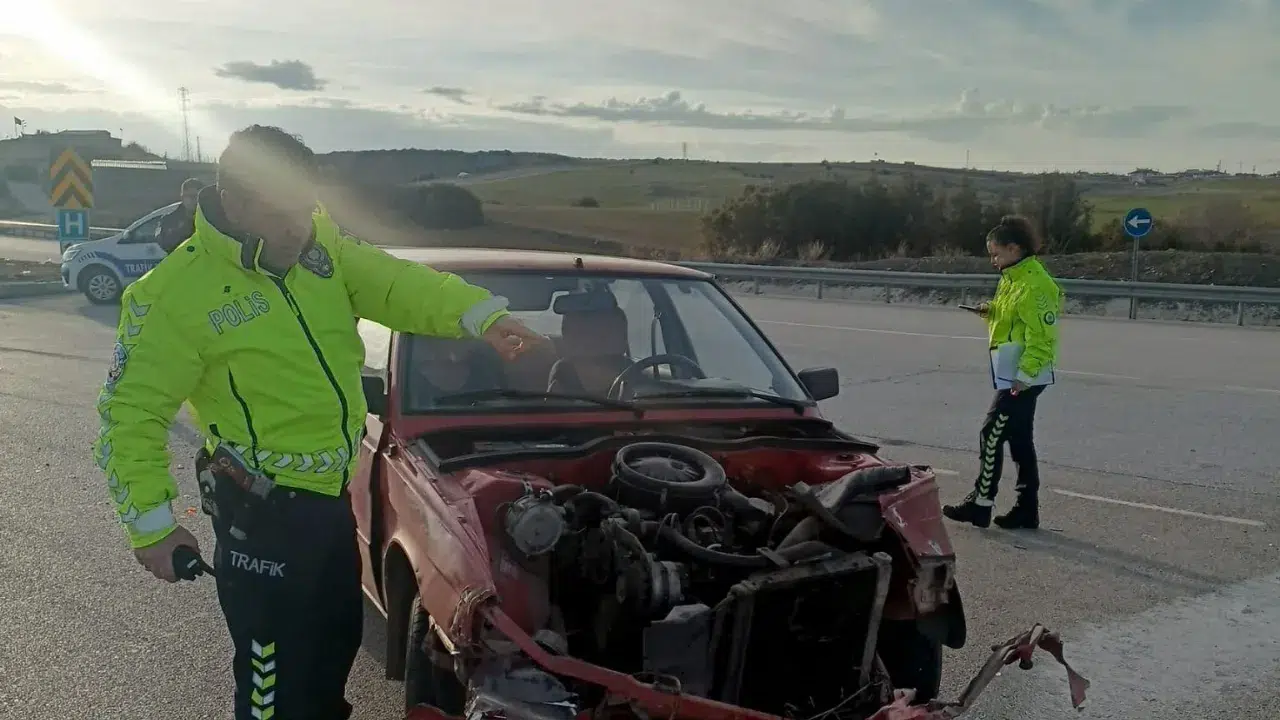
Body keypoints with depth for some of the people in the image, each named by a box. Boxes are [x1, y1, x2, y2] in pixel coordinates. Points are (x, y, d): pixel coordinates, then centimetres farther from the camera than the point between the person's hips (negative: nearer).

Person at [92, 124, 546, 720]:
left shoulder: (321, 244, 0)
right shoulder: (174, 296, -17)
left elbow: (395, 283, -7)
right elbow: (129, 415, -13)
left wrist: (481, 315, -23)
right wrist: (150, 525, -16)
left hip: (332, 493, 7)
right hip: (261, 511, -6)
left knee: (337, 638, 24)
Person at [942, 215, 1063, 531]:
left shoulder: (1034, 285, -18)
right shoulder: (1013, 278, 13)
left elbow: (1042, 335, -22)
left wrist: (1024, 374, -25)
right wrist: (991, 310, 5)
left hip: (1024, 377, -10)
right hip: (1018, 374, 10)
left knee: (992, 436, -6)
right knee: (1020, 440, 12)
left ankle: (980, 504, 1)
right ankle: (1027, 508, 19)